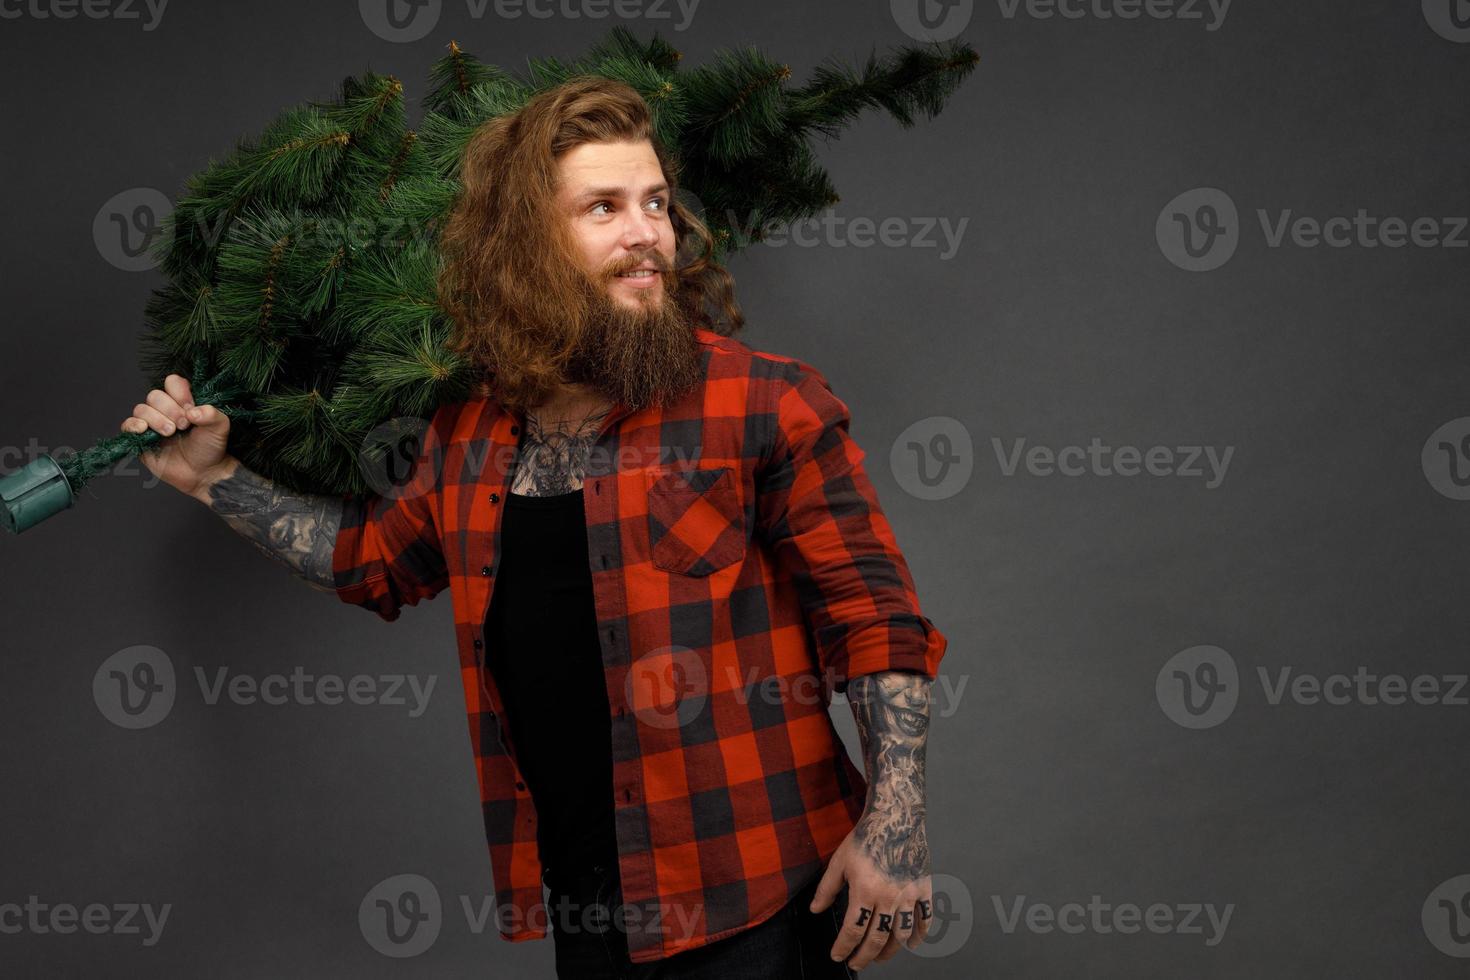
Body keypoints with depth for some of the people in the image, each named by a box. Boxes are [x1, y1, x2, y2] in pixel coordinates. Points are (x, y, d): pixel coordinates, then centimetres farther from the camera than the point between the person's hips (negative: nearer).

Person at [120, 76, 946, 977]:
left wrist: (894, 821, -14)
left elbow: (872, 615, -8)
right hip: (581, 899, 5)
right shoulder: (469, 438, 7)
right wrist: (214, 478, 18)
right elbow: (377, 555, 24)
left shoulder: (767, 405, -10)